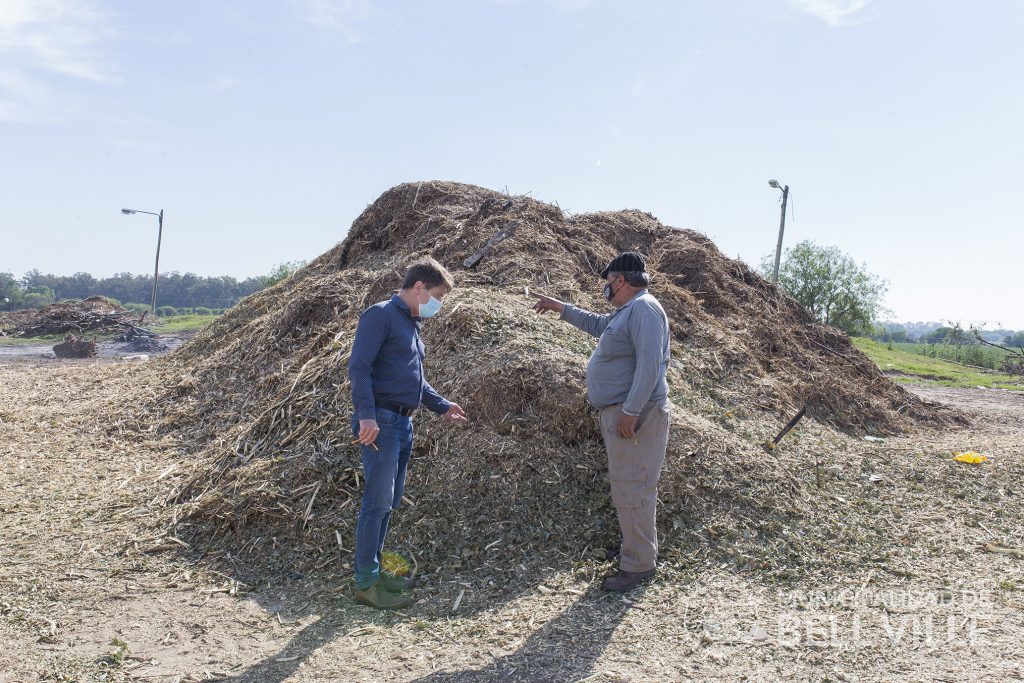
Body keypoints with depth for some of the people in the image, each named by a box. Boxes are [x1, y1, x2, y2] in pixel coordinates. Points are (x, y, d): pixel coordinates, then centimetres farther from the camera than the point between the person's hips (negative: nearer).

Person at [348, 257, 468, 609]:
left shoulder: (412, 324, 20)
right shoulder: (380, 315, -9)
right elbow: (358, 367, -18)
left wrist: (442, 406, 29)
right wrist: (367, 416, -27)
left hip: (403, 423, 10)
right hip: (380, 422, -10)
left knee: (388, 502, 14)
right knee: (377, 502, -7)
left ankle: (374, 570, 25)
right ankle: (366, 583, 2)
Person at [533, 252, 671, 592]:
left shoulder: (644, 308, -16)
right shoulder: (627, 311, 17)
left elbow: (649, 364, -25)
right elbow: (598, 325, 37)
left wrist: (631, 411, -27)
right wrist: (561, 308, 36)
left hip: (634, 414, -11)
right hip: (619, 411, 11)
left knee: (631, 488, -7)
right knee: (629, 485, 17)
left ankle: (639, 564, 1)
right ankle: (640, 546, 30)